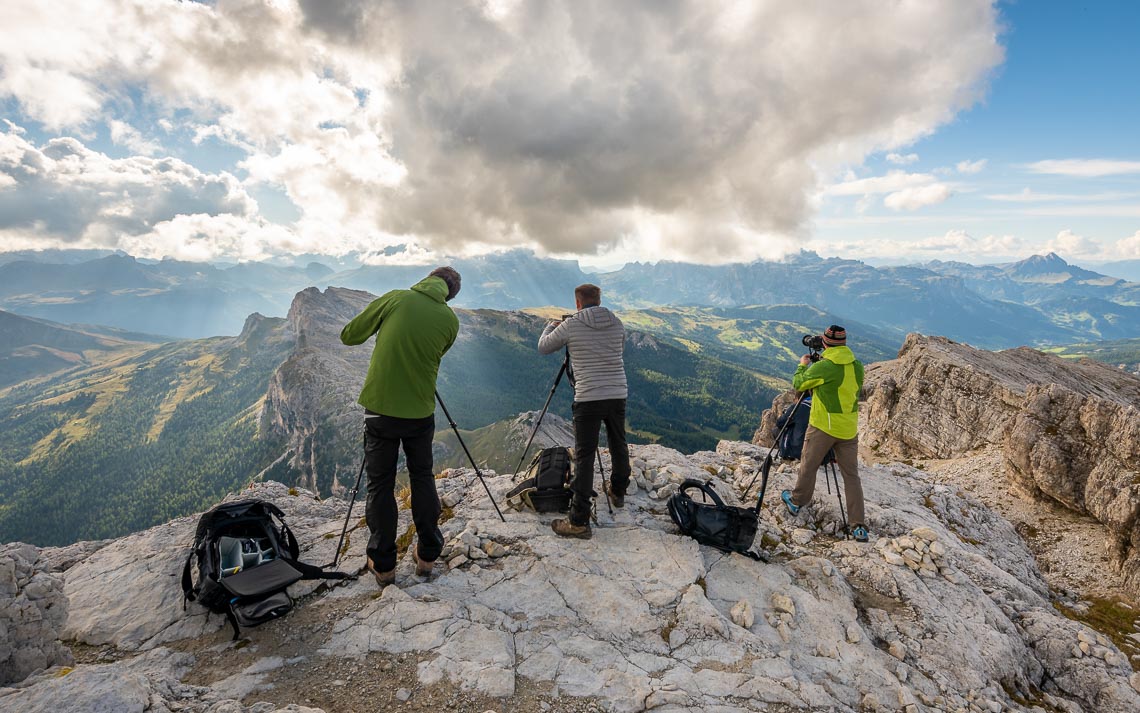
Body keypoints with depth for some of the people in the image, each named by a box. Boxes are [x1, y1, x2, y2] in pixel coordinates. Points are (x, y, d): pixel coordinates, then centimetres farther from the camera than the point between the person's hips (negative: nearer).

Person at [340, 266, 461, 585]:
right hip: (421, 412, 2)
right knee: (422, 478, 19)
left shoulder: (395, 299, -6)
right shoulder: (451, 320, -1)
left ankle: (383, 565, 17)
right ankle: (427, 554, 25)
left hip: (381, 409, -1)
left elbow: (348, 335, 2)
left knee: (381, 485, 9)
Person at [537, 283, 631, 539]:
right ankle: (618, 493, 44)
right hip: (618, 395, 5)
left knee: (584, 457, -3)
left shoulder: (570, 325, -5)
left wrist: (551, 325, 29)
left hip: (588, 399, -4)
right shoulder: (617, 323, 7)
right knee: (619, 446, 23)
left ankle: (579, 521, -3)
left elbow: (542, 347, 9)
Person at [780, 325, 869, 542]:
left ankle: (796, 502, 32)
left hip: (822, 426, -5)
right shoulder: (858, 366, 1)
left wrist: (802, 365, 16)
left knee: (808, 466, 14)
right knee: (851, 475, 8)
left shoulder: (821, 367, -16)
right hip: (849, 429, 5)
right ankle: (858, 526, 5)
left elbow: (798, 384, -3)